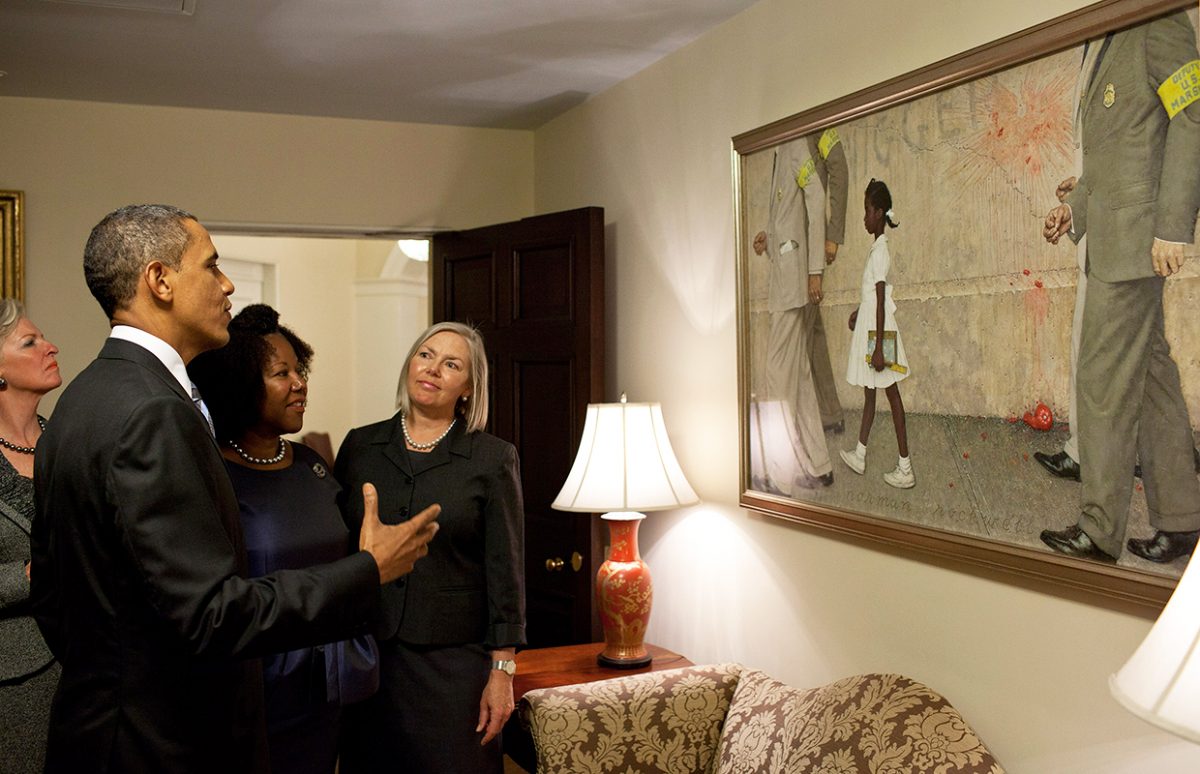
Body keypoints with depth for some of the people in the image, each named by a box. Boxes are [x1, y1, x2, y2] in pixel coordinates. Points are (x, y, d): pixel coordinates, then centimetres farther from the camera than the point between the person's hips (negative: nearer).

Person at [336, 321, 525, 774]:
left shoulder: (493, 459, -5)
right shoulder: (359, 447, 4)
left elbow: (505, 571, -5)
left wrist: (502, 671, -7)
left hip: (454, 660, -2)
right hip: (366, 655, 3)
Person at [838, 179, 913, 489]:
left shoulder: (880, 250, -19)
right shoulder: (877, 247, 10)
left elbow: (881, 301, -22)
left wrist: (878, 349, -24)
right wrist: (857, 312, 33)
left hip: (880, 331, -10)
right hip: (869, 327, 10)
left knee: (892, 394, -5)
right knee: (869, 390, 16)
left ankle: (905, 469, 0)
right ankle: (859, 455, 28)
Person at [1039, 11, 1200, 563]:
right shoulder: (1108, 51, 20)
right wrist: (1075, 207, 9)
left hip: (1136, 238, -9)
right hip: (1110, 243, 9)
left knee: (1103, 382, -7)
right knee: (1149, 378, 10)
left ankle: (1100, 531, 1)